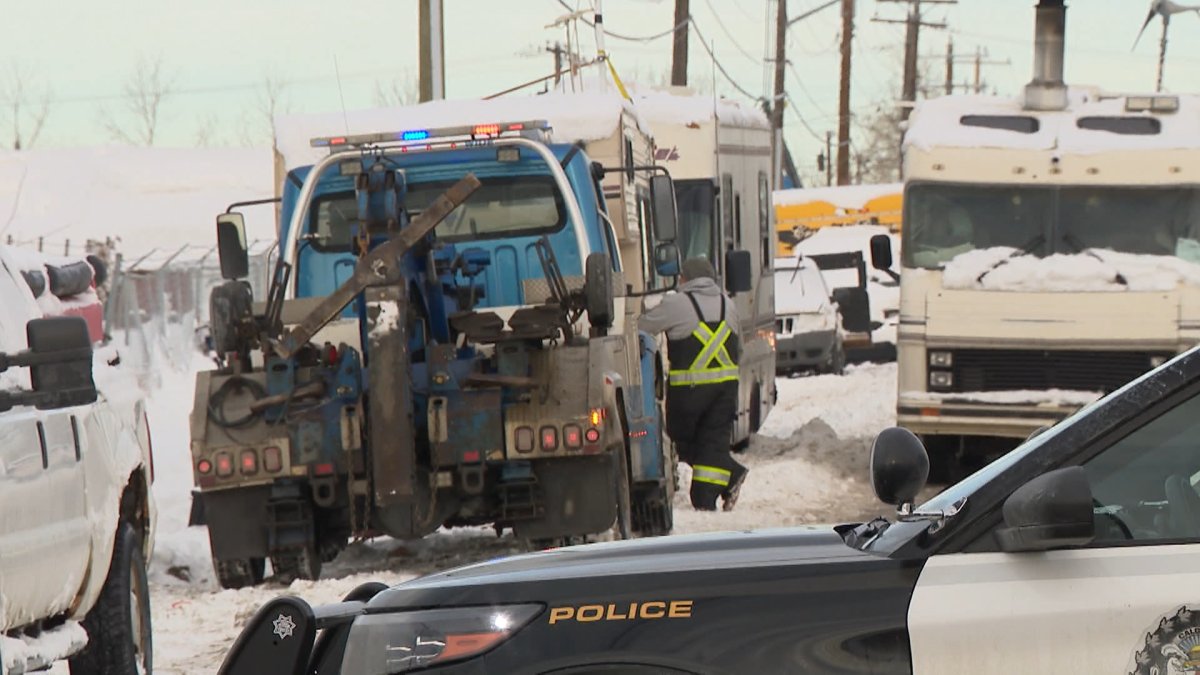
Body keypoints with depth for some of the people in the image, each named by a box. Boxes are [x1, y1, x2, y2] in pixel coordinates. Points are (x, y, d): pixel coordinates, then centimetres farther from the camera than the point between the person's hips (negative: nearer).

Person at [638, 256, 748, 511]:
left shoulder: (676, 304, -7)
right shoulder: (728, 304, 12)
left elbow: (642, 327, 0)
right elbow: (736, 345, 16)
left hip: (689, 386, -5)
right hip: (726, 383, 5)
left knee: (682, 437, 9)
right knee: (714, 440, 7)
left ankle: (731, 473, -1)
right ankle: (707, 502, -2)